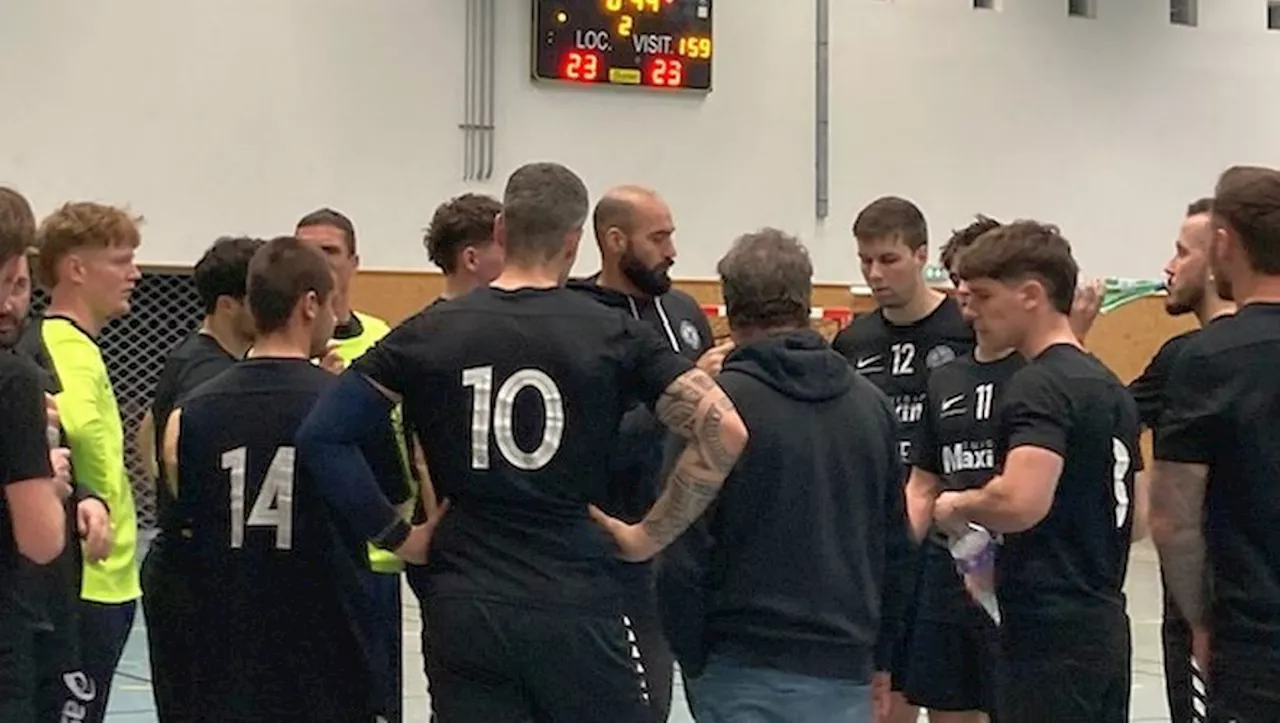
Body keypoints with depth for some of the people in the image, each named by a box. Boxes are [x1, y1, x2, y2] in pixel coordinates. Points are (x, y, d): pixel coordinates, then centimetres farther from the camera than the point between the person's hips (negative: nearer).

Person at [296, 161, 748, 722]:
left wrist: (398, 534, 4)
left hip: (461, 611, 2)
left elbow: (321, 435, 0)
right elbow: (724, 431, -11)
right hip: (576, 608, -2)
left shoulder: (429, 333, 2)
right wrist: (651, 535, -3)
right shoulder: (615, 335, -2)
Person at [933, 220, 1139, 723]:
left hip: (1050, 634, -10)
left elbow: (1021, 501, -31)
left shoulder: (1039, 386, -14)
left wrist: (959, 505, -10)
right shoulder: (1108, 386, 16)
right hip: (1103, 625, 10)